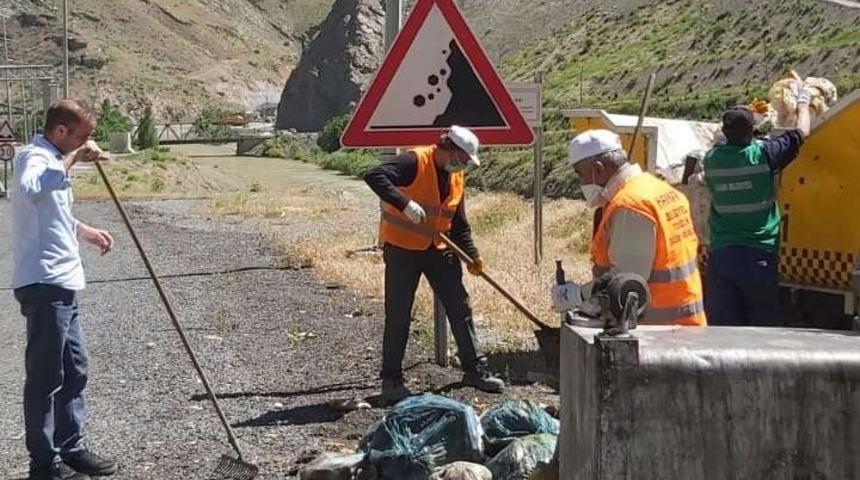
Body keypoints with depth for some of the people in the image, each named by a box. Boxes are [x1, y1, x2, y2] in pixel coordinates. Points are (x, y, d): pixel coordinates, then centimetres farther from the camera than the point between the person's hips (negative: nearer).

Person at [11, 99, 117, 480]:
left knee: (74, 369, 16)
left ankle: (72, 449, 26)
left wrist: (87, 232, 27)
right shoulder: (34, 156, -13)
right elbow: (32, 189, -39)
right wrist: (72, 158, -30)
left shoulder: (52, 160, 19)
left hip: (61, 284, 10)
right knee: (45, 376, -2)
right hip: (44, 284, -10)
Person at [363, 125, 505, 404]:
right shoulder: (415, 162, -16)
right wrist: (405, 204, -39)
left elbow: (459, 224, 13)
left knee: (460, 309, 8)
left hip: (438, 250, 7)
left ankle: (475, 370, 20)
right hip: (401, 248, -7)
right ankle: (391, 380, 10)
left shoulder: (457, 177, 8)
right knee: (398, 316, -1)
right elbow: (374, 176, -31)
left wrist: (472, 255, 0)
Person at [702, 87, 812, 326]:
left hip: (720, 255, 3)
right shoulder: (763, 154, -10)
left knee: (722, 328, 4)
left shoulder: (711, 159, 0)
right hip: (759, 256, -3)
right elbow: (802, 132, 6)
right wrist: (803, 101, 25)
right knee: (763, 330, 7)